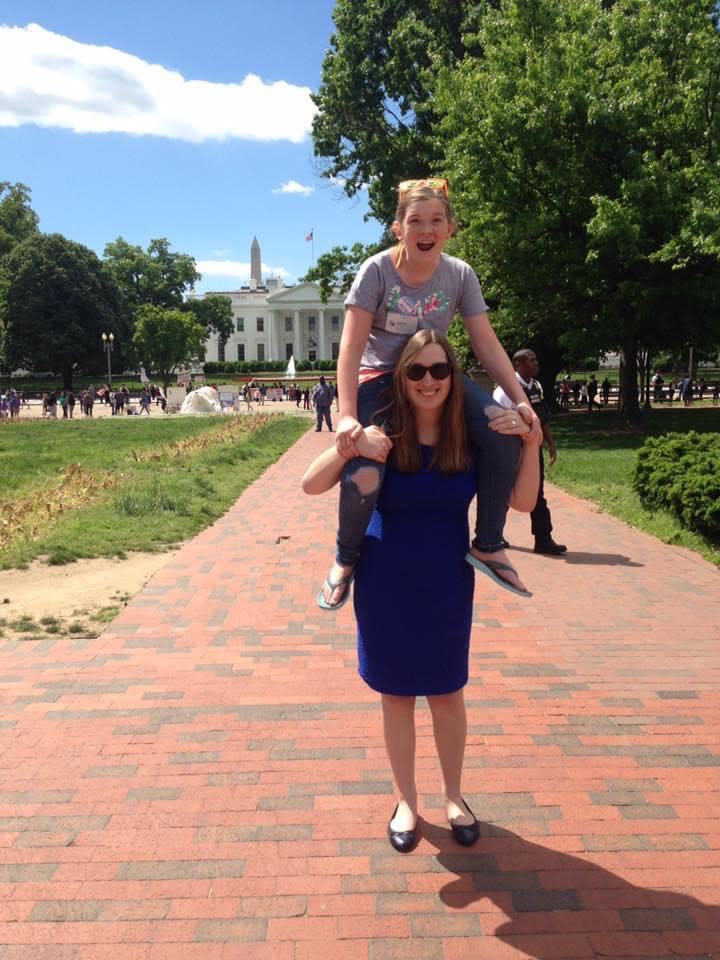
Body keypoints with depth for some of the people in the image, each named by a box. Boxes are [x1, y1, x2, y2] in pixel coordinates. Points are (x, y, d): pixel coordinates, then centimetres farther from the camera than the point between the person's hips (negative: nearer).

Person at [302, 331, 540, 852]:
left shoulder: (470, 435, -8)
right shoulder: (383, 432, -13)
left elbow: (524, 501, -5)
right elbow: (311, 485, -16)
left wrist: (530, 442, -18)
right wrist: (349, 447, -33)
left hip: (447, 583, 1)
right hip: (387, 583, -1)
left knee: (448, 692, 15)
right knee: (396, 694, 13)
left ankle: (454, 795, 38)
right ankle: (407, 801, 34)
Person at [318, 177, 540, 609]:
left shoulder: (460, 274, -5)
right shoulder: (377, 270, -15)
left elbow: (488, 345, -6)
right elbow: (351, 348, -20)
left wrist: (521, 401, -16)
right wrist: (347, 416, -31)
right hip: (379, 378, -3)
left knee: (505, 431, -24)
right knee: (363, 479, -27)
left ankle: (489, 546, -6)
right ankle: (346, 559, 6)